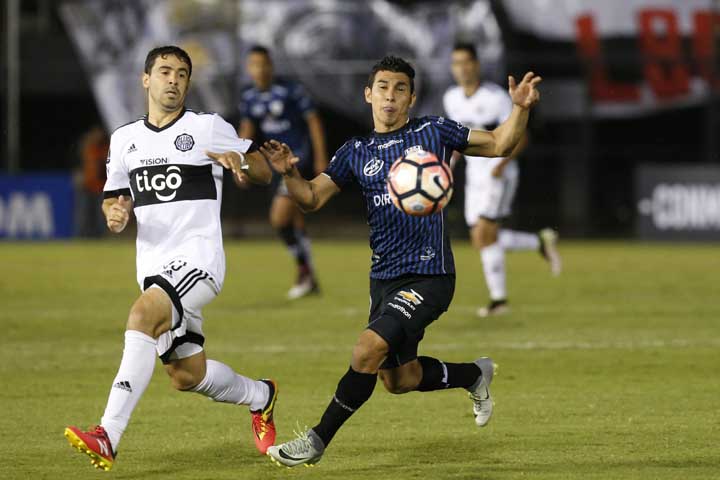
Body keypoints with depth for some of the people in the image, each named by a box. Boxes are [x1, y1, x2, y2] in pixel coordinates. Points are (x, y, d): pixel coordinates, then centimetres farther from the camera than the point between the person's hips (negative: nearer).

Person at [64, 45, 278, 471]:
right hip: (154, 265, 6)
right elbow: (116, 200, 22)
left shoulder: (209, 128, 1)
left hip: (198, 258, -6)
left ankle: (108, 438, -37)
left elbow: (264, 172, 5)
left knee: (142, 316, -32)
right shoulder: (125, 139, 15)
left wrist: (239, 161, -18)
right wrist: (115, 215, -3)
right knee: (187, 375, 9)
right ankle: (261, 396, 41)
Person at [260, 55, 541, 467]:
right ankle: (475, 374, 38)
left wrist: (521, 108, -12)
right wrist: (289, 173, -11)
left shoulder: (433, 132, 1)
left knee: (368, 351, -22)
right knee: (398, 380, 13)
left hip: (429, 275, -6)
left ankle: (318, 441, -11)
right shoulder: (356, 151, 10)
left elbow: (500, 144, 6)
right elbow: (312, 199, 9)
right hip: (384, 278, 6)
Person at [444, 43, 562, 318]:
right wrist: (451, 160, 4)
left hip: (500, 174, -7)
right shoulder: (451, 99, 5)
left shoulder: (496, 97, -14)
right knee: (481, 241, 3)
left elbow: (521, 137, -11)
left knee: (483, 235, -15)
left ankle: (498, 298, -3)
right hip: (474, 177, 7)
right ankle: (540, 242, 24)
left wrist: (502, 163, -25)